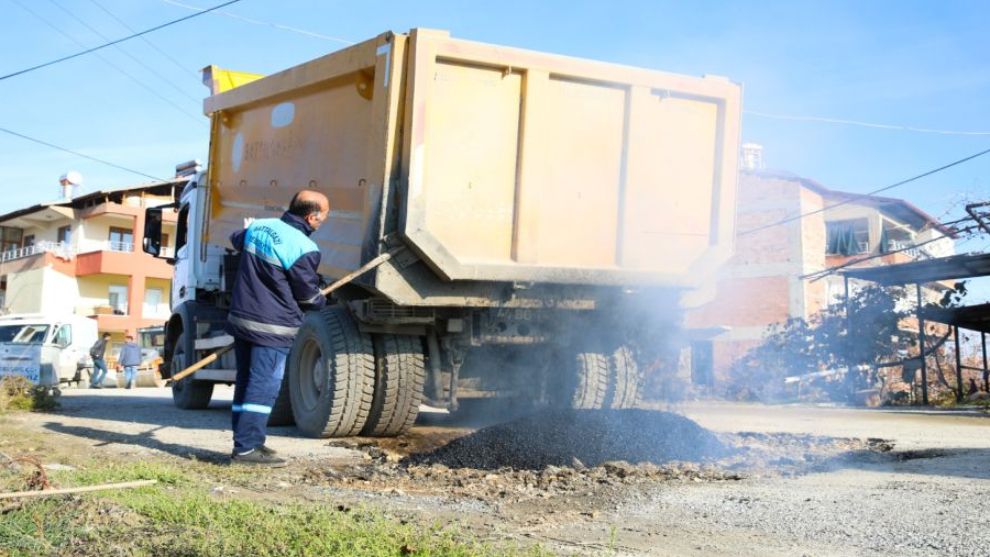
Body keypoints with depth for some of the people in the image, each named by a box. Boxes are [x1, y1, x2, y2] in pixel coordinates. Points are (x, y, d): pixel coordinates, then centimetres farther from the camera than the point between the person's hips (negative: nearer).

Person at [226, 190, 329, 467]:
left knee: (246, 382, 14)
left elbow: (236, 240, 29)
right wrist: (322, 300, 16)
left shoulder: (258, 227, 5)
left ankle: (248, 441, 21)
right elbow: (308, 295, -7)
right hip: (272, 327, -8)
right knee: (264, 387, -6)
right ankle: (246, 448, -9)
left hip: (242, 317, 8)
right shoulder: (304, 248, -18)